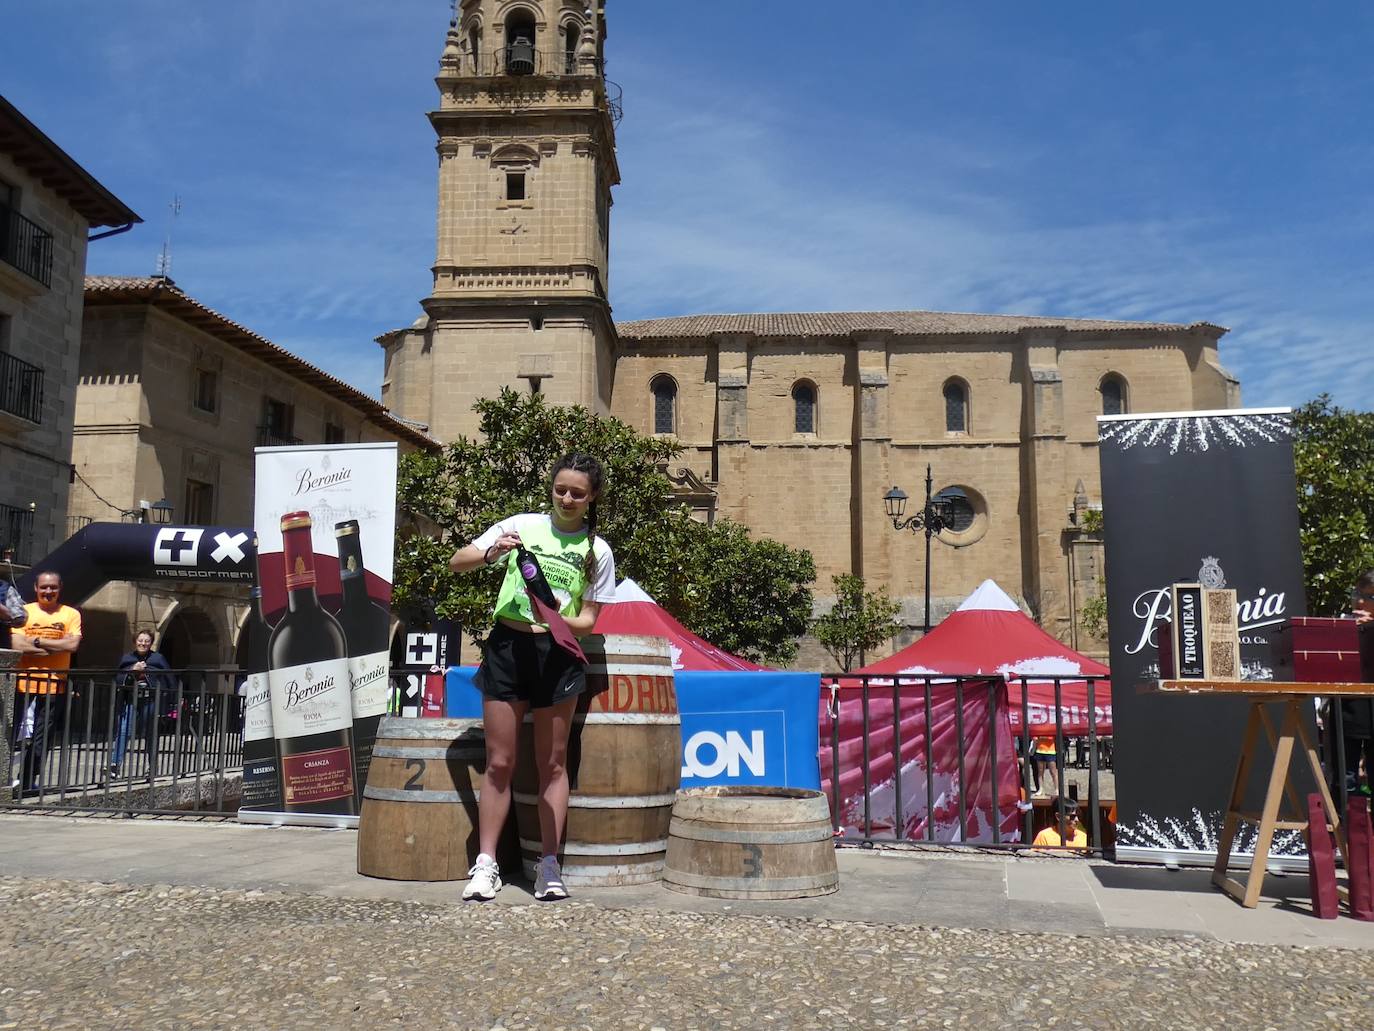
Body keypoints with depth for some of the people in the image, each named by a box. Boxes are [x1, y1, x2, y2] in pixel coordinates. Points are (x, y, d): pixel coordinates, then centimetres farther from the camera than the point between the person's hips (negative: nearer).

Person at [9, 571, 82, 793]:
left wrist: (37, 641, -8)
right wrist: (56, 647, -13)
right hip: (24, 684, 0)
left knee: (41, 739, 5)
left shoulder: (71, 614, 4)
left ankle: (26, 781, 17)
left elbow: (72, 644, -9)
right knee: (11, 736, 2)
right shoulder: (24, 612, 4)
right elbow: (17, 645, -8)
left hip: (54, 686, 0)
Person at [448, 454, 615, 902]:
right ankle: (486, 864, 10)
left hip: (557, 652, 0)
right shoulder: (522, 526, 5)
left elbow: (589, 620, 4)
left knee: (552, 765, 5)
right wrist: (491, 552, -16)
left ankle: (549, 866, 12)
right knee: (499, 763, 3)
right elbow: (457, 563, 4)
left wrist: (562, 621, -17)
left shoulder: (597, 550, 6)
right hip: (507, 645, 0)